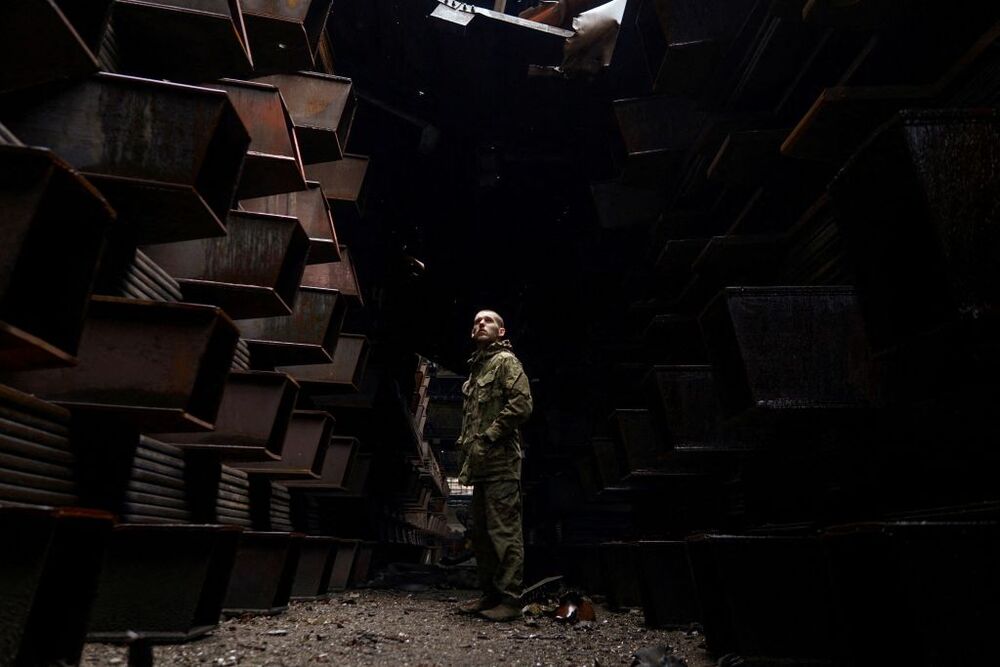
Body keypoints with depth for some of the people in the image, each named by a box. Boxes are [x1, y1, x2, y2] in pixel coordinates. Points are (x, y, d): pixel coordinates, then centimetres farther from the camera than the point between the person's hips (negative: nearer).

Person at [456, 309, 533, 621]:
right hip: (481, 464, 9)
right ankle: (490, 593, 24)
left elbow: (521, 404, -18)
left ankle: (510, 600, 3)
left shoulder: (506, 361, -5)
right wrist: (466, 447, 15)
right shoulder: (476, 368, 21)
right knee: (481, 532, 14)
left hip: (501, 462, -9)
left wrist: (486, 438, -16)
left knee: (504, 531, -5)